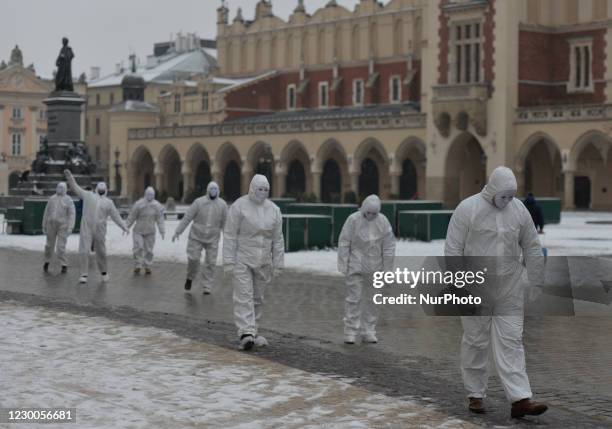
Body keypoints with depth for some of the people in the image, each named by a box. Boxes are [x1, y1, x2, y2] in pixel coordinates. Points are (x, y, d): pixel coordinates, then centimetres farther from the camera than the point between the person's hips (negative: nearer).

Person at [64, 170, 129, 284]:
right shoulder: (88, 196, 12)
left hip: (100, 230, 1)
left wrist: (124, 227, -2)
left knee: (101, 252, 9)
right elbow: (75, 187, 13)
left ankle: (104, 272, 28)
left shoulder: (108, 202, 11)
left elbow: (116, 216, 8)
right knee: (84, 252, -9)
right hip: (86, 229, -1)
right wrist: (69, 176, 3)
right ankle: (84, 275, -5)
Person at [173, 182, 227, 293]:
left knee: (210, 263, -2)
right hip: (196, 237, -1)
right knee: (193, 259, -6)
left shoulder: (222, 205, -3)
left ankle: (207, 287, 7)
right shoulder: (199, 202, -6)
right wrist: (177, 232, -7)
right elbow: (187, 218, -5)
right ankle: (190, 278, 22)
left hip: (213, 239, 1)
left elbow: (225, 223, 2)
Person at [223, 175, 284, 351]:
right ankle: (246, 334, -20)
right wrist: (229, 261, -12)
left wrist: (278, 264, 6)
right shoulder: (239, 206, -6)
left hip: (263, 262, 5)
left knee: (257, 298, 8)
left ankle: (251, 332, 17)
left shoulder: (274, 210, 6)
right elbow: (230, 235, -7)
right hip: (242, 260, -4)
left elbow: (277, 239, 9)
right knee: (244, 297, -12)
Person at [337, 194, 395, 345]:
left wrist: (387, 268, 3)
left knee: (371, 299, 8)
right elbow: (344, 243, -5)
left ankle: (368, 332, 16)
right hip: (356, 266, -3)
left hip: (374, 268, 3)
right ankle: (351, 331, 1)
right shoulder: (353, 220, -10)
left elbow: (389, 246, 3)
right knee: (354, 298, -5)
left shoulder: (383, 221, -3)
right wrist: (343, 265, -7)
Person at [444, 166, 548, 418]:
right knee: (476, 342, 6)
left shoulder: (518, 210, 2)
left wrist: (537, 284, 10)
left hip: (509, 289, 3)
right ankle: (476, 395, 19)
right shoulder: (467, 208, -9)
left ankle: (520, 400, -9)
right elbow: (453, 248, -9)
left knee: (510, 343, -3)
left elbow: (532, 249, 9)